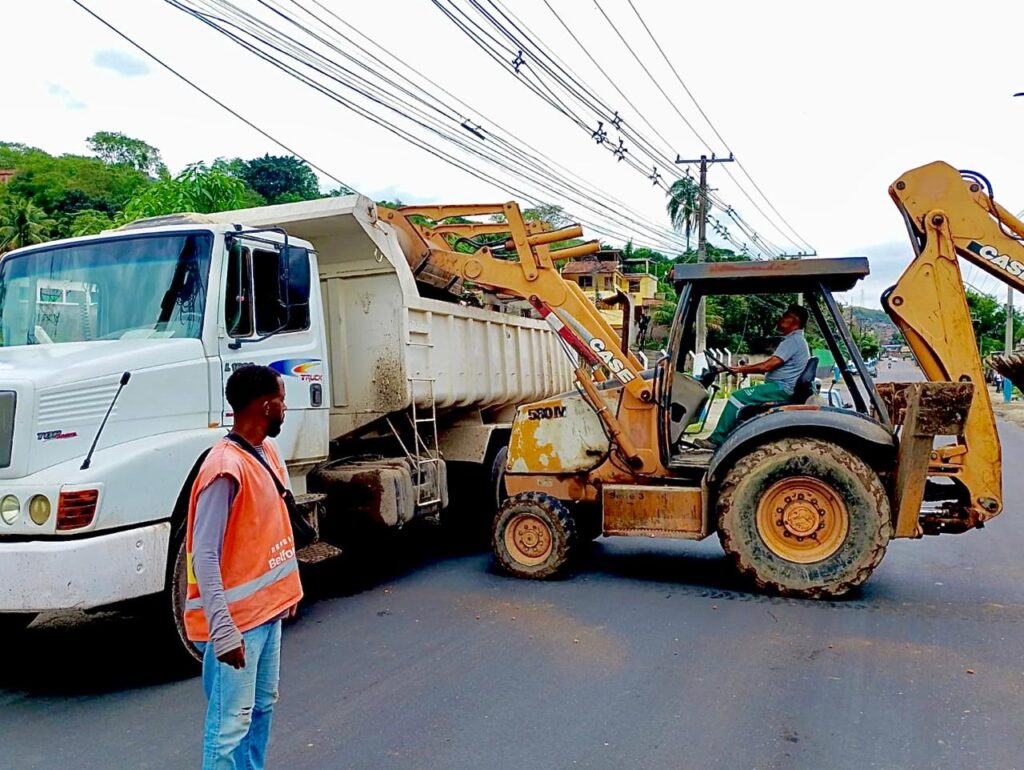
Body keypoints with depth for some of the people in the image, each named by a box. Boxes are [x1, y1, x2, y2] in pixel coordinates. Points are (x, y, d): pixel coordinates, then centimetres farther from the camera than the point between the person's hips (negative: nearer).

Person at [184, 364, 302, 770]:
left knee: (261, 707, 21)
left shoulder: (268, 453, 5)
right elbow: (205, 557, -24)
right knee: (230, 724, 1)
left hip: (268, 610, 9)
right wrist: (223, 632, -25)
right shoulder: (225, 468, -23)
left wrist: (288, 589, 18)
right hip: (236, 620, -9)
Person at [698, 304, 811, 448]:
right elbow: (771, 365, 21)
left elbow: (767, 366, -19)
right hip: (781, 387, 11)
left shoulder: (794, 341, -14)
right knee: (741, 396, 10)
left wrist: (741, 369, -10)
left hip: (782, 388, -11)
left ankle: (717, 440, -15)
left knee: (738, 397, -18)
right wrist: (746, 368, 10)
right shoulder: (793, 340, 20)